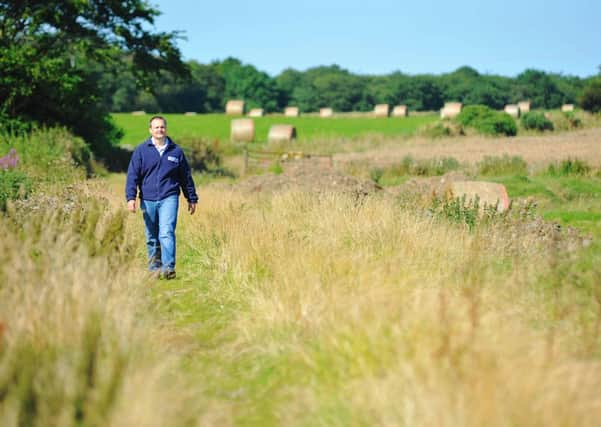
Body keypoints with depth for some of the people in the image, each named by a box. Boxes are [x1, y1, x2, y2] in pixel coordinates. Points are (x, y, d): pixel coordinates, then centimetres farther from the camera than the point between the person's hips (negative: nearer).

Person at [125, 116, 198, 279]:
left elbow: (186, 177, 15)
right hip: (148, 200, 2)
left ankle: (168, 268, -20)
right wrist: (131, 197, -9)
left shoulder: (176, 151, 7)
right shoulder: (141, 151, 4)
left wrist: (192, 198, 18)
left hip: (169, 198, -1)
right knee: (151, 238, 9)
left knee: (167, 233, -16)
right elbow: (132, 175, 2)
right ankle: (154, 268, 20)